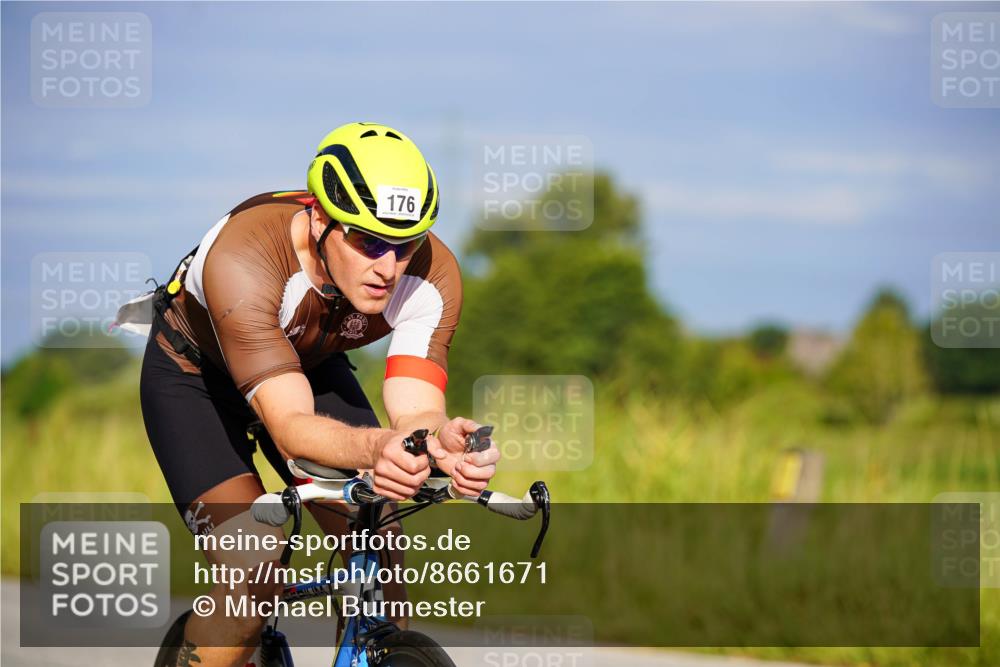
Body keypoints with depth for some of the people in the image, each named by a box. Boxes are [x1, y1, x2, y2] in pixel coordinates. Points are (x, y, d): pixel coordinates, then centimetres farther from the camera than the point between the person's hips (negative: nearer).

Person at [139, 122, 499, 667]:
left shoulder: (432, 276, -28)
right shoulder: (244, 259, -41)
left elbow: (415, 411, -34)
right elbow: (290, 425, -46)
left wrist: (440, 441, -59)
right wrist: (378, 448, -66)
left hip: (312, 365, 4)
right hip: (195, 371, -4)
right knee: (254, 574, -22)